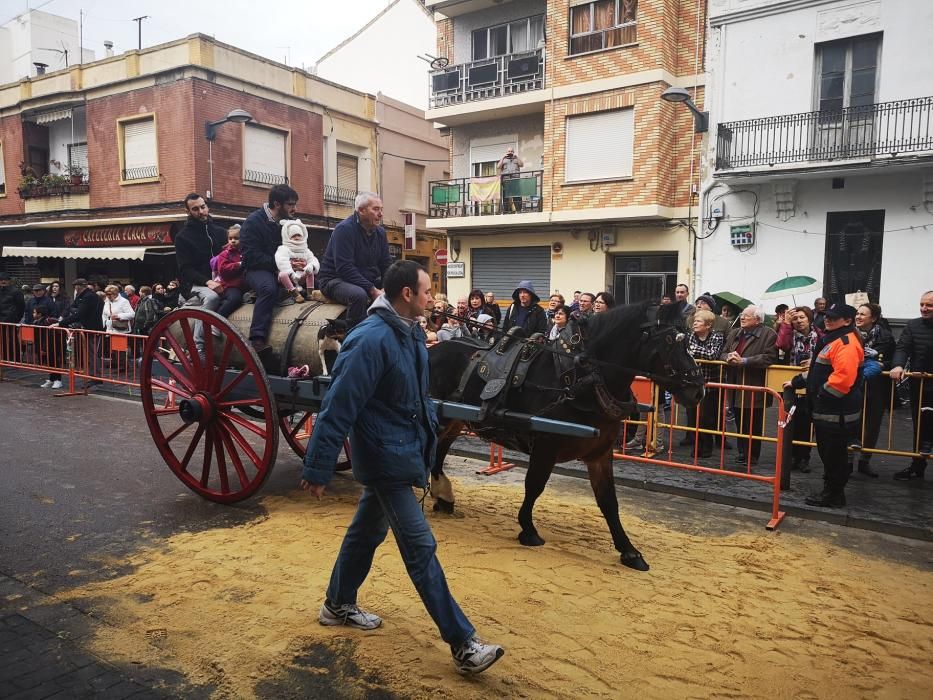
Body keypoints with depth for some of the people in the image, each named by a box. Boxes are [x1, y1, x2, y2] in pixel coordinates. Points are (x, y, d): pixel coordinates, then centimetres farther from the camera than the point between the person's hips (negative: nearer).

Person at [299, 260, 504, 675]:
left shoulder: (411, 332, 4)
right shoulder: (371, 339, -24)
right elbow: (338, 407, -24)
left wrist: (430, 432, 25)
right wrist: (317, 470, -21)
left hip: (402, 450, 9)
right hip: (385, 457, -9)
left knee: (368, 529, 22)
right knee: (420, 547, -4)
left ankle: (338, 605, 42)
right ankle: (462, 644, 4)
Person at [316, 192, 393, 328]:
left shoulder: (380, 232, 7)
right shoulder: (344, 229, -16)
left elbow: (387, 264, 9)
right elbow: (345, 268, -24)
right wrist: (372, 290, -29)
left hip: (369, 281, 8)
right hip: (336, 280, -8)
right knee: (359, 295, -37)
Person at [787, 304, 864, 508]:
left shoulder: (847, 344, -18)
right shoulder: (832, 340, 16)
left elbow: (843, 377, -30)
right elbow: (817, 370, 26)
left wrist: (823, 393, -22)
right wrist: (796, 382, 23)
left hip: (838, 412, -10)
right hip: (826, 410, 10)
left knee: (834, 454, 1)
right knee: (827, 452, 18)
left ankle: (833, 495, 12)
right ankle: (831, 490, 29)